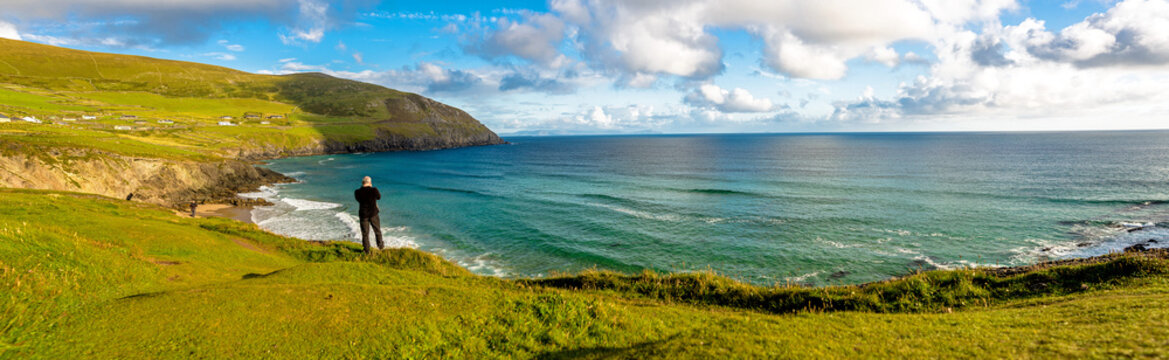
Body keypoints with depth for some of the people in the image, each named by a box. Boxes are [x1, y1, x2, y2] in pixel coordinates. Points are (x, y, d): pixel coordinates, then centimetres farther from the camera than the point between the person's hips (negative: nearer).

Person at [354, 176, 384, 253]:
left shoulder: (357, 192, -11)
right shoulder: (374, 190, -16)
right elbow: (379, 197, 4)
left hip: (363, 214, 1)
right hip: (373, 214, -1)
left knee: (365, 233, 12)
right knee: (377, 230, 20)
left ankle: (367, 250, 19)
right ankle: (380, 245, 35)